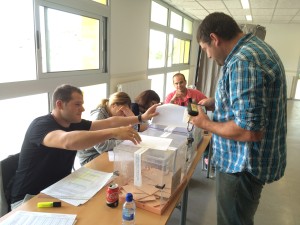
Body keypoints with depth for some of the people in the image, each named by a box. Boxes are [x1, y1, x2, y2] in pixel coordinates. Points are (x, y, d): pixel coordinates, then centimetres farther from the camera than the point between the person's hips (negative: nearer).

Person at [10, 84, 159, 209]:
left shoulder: (74, 123, 1)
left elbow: (109, 122, 3)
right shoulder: (41, 125, -23)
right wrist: (114, 132, -48)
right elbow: (68, 141, -45)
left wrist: (141, 118, 0)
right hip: (30, 198, -7)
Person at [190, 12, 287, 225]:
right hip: (249, 159, 10)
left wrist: (205, 123, -16)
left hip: (244, 165, -10)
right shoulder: (258, 48, 7)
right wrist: (216, 102, 9)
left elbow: (249, 131, -30)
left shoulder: (243, 62, -27)